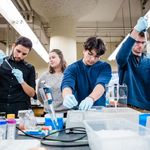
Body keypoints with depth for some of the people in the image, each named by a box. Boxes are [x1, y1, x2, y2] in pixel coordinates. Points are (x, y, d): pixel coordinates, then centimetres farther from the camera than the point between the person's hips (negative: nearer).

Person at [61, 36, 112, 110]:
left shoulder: (104, 67, 1)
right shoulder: (72, 68, 2)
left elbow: (101, 84, -17)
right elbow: (67, 84, -16)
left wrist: (91, 98, -37)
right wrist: (67, 96, -39)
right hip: (78, 110, 0)